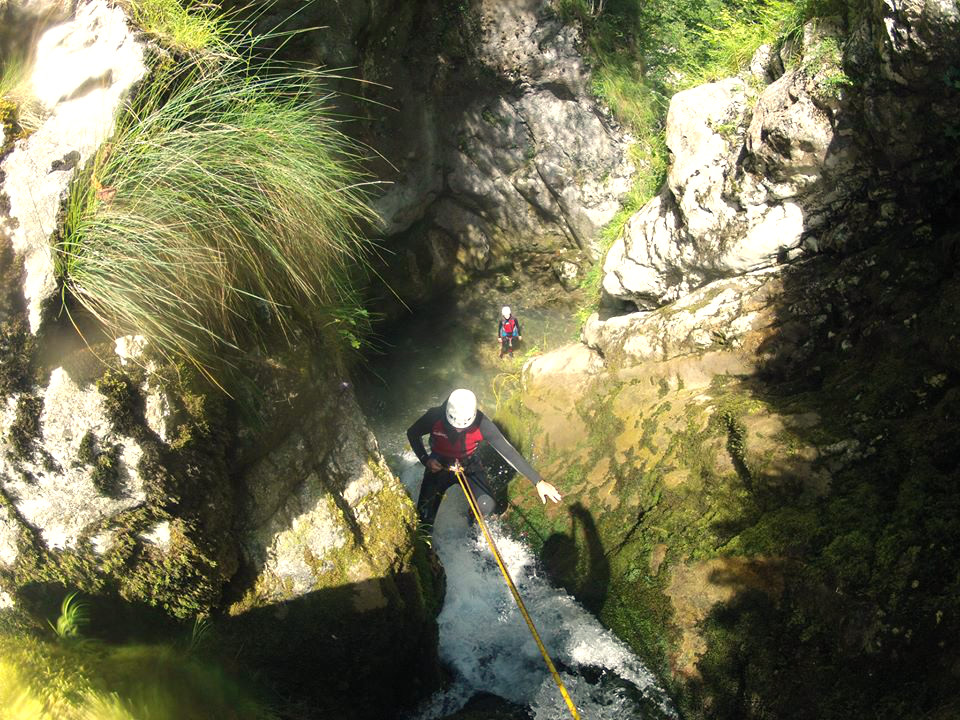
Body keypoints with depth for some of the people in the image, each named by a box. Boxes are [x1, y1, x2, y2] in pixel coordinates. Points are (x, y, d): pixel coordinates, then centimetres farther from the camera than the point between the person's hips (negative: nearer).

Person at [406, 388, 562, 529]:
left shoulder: (481, 423, -30)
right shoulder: (435, 417, -30)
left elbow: (508, 451, -27)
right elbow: (412, 433, -8)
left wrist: (538, 482, -29)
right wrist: (425, 459, -22)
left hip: (469, 466, 0)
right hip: (439, 465, 0)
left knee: (486, 506, -17)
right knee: (425, 515, -9)